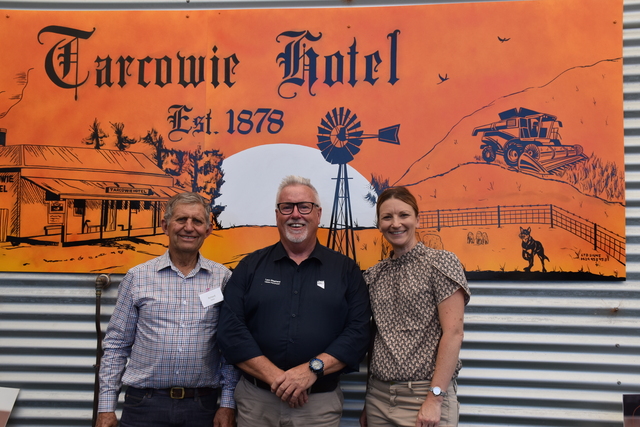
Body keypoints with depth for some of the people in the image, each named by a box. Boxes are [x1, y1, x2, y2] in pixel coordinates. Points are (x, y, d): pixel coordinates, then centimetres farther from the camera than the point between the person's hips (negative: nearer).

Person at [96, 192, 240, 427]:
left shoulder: (223, 278, 0)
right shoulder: (137, 277, 1)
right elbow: (116, 345, 4)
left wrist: (228, 403, -1)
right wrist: (106, 406, 1)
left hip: (202, 407, 0)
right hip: (144, 404, 0)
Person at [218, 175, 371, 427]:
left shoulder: (346, 270, 3)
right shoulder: (250, 267, 4)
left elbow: (358, 331, -5)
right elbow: (231, 330, -5)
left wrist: (312, 369, -17)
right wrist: (275, 377, -15)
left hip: (321, 404, 0)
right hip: (256, 401, 1)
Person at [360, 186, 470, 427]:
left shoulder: (440, 263, -6)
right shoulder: (374, 275, 8)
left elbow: (453, 333, -12)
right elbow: (375, 338, 12)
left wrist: (435, 399, -16)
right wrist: (368, 401, 12)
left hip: (424, 397, -4)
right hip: (379, 396, 5)